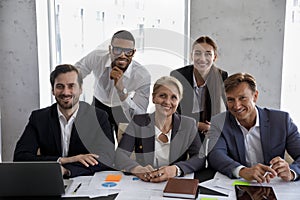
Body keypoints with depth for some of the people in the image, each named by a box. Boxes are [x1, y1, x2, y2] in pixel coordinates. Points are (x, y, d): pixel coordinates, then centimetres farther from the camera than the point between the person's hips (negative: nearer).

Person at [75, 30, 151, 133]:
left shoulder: (143, 76, -32)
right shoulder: (96, 57, -25)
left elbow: (140, 118, -37)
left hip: (124, 110, -1)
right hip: (99, 105, 2)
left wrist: (121, 89, -46)